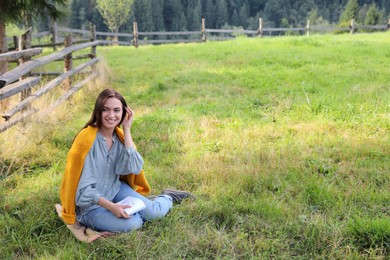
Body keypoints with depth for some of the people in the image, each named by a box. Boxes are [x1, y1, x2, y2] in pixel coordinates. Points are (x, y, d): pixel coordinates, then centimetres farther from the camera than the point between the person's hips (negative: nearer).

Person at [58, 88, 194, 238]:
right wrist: (111, 207, -25)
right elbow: (84, 189, -21)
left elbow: (133, 168, -18)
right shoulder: (86, 140, -23)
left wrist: (127, 130, -18)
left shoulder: (119, 135, -3)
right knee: (132, 223, -24)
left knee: (154, 213, -8)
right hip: (91, 204, -5)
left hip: (115, 189, 5)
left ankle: (168, 198, 23)